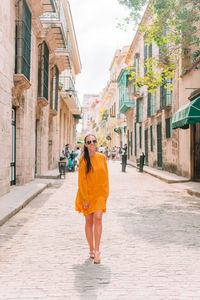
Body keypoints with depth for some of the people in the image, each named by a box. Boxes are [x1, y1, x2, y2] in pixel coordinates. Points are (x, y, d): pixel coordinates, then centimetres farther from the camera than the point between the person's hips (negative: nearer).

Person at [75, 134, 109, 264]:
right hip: (87, 193, -1)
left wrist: (106, 194, 4)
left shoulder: (102, 158, 2)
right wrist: (85, 199, -10)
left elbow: (106, 177, 8)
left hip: (100, 193, 1)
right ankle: (91, 249, 21)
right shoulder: (83, 160, -5)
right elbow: (82, 180, -6)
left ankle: (97, 250, -11)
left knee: (97, 218, -15)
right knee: (89, 221, 6)